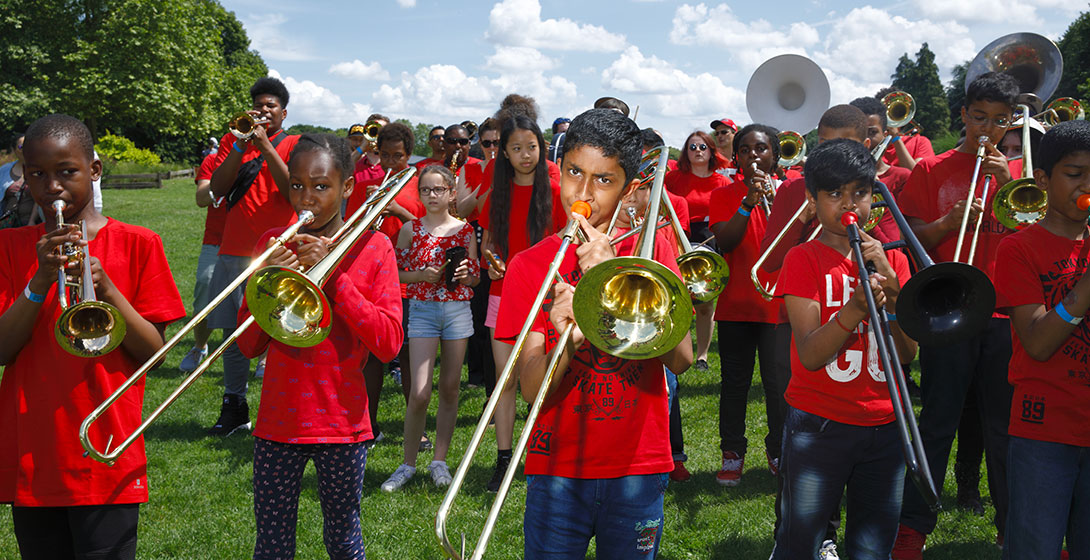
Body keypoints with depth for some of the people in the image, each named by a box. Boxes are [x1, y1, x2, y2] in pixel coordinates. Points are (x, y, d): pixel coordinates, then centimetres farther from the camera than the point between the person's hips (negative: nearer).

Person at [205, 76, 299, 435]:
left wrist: (266, 146, -13)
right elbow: (216, 190, 3)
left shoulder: (294, 145, 5)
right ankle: (234, 407, 18)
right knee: (234, 332, 7)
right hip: (235, 252, 4)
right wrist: (241, 146, -6)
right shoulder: (234, 140, 15)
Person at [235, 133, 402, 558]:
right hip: (278, 422, 2)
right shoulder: (273, 244, 4)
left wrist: (333, 275, -16)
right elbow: (249, 345, 3)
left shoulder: (372, 247, -2)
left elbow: (389, 342, -12)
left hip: (342, 422, -1)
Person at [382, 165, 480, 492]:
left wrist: (464, 274, -12)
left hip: (458, 310, 2)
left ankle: (439, 461, 19)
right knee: (419, 393, -9)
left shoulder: (465, 230, 5)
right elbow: (396, 273, 4)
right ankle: (408, 464, 7)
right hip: (423, 310, -2)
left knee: (450, 389, 6)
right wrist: (422, 275, -13)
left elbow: (475, 276, 10)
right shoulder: (411, 229, 2)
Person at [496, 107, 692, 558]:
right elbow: (532, 391, -9)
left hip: (638, 469, 1)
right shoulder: (529, 265, -1)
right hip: (557, 469, 0)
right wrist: (566, 342, -29)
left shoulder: (651, 249, 2)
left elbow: (681, 358, -11)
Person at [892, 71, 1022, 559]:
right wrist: (949, 221, -18)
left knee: (1005, 424, 9)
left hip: (1004, 311, 2)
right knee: (937, 422, -1)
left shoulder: (1015, 172, 12)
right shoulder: (932, 170, 5)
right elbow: (913, 241, 0)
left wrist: (1007, 184, -8)